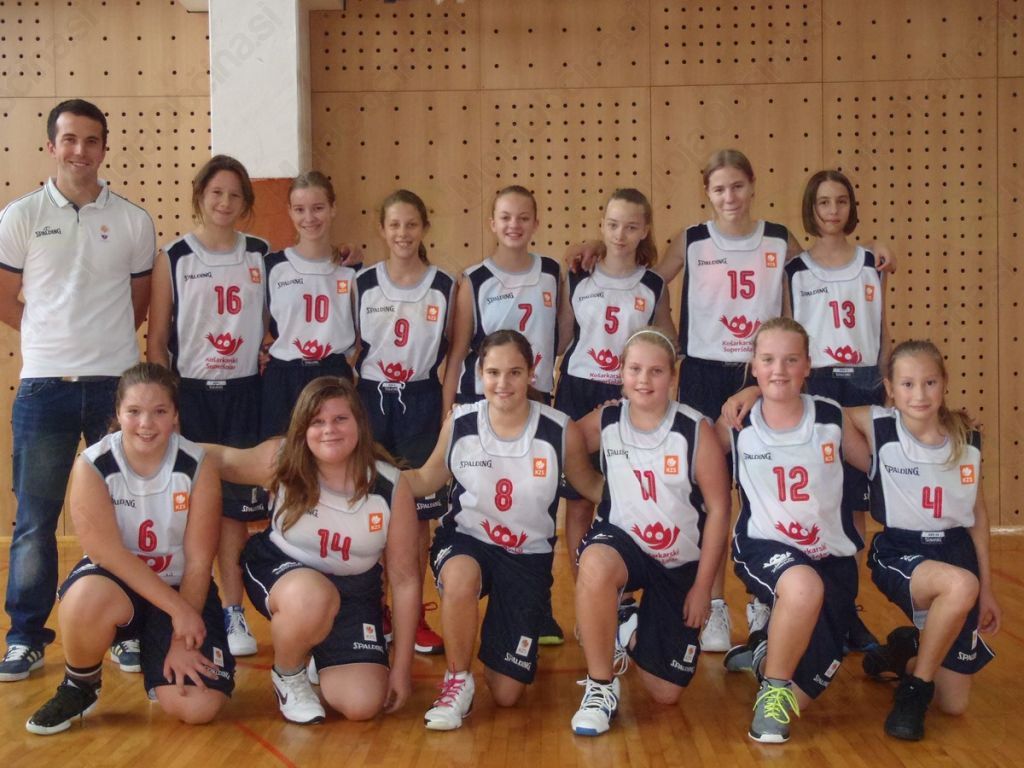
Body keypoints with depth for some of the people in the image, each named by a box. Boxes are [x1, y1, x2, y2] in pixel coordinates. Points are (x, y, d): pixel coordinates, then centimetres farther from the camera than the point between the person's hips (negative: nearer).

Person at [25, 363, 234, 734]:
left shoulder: (197, 466, -13)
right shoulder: (92, 465, -15)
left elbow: (199, 561, -12)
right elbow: (105, 551, -21)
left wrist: (183, 640, -16)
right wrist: (177, 609, -27)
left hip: (180, 587, 1)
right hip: (113, 582, -1)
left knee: (197, 707, -17)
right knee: (88, 598, -39)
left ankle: (153, 650, 18)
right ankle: (78, 686, -7)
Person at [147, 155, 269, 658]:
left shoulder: (261, 256, 5)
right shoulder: (173, 258, 0)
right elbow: (156, 341, 1)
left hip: (244, 393, 1)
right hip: (191, 393, -1)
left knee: (235, 503, 4)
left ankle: (233, 612, 13)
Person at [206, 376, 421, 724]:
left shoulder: (391, 487, -17)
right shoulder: (282, 460, -18)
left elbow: (406, 580, -11)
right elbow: (224, 459, 1)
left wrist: (401, 667, -10)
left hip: (353, 592, 2)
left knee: (362, 706, -14)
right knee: (313, 596, -40)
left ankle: (313, 654, 23)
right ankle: (288, 675, -4)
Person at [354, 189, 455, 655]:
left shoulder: (444, 287, -1)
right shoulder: (363, 283, 0)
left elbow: (452, 351, 4)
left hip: (420, 401, 0)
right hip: (370, 398, 1)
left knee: (419, 511, 3)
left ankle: (415, 613, 14)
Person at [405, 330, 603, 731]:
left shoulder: (560, 431, -15)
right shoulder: (459, 423, -12)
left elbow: (590, 486, 1)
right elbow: (428, 479, 5)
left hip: (528, 556, 0)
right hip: (465, 540, 0)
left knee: (506, 694, 2)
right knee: (462, 577, -41)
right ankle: (458, 680, -14)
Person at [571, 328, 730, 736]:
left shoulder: (696, 430, -14)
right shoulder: (604, 422, -7)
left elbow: (718, 509, -10)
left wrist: (702, 587, -9)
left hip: (681, 563, 0)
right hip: (623, 541, 0)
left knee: (666, 693, 3)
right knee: (595, 564, -40)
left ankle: (632, 635, 38)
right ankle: (600, 686, -20)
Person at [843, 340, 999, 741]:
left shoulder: (967, 439, 0)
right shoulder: (878, 426, -10)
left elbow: (978, 513, 8)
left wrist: (987, 588, 11)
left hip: (956, 553, 3)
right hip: (899, 554, -3)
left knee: (954, 703, 1)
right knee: (960, 585, -39)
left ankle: (906, 649, 36)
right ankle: (914, 688, -15)